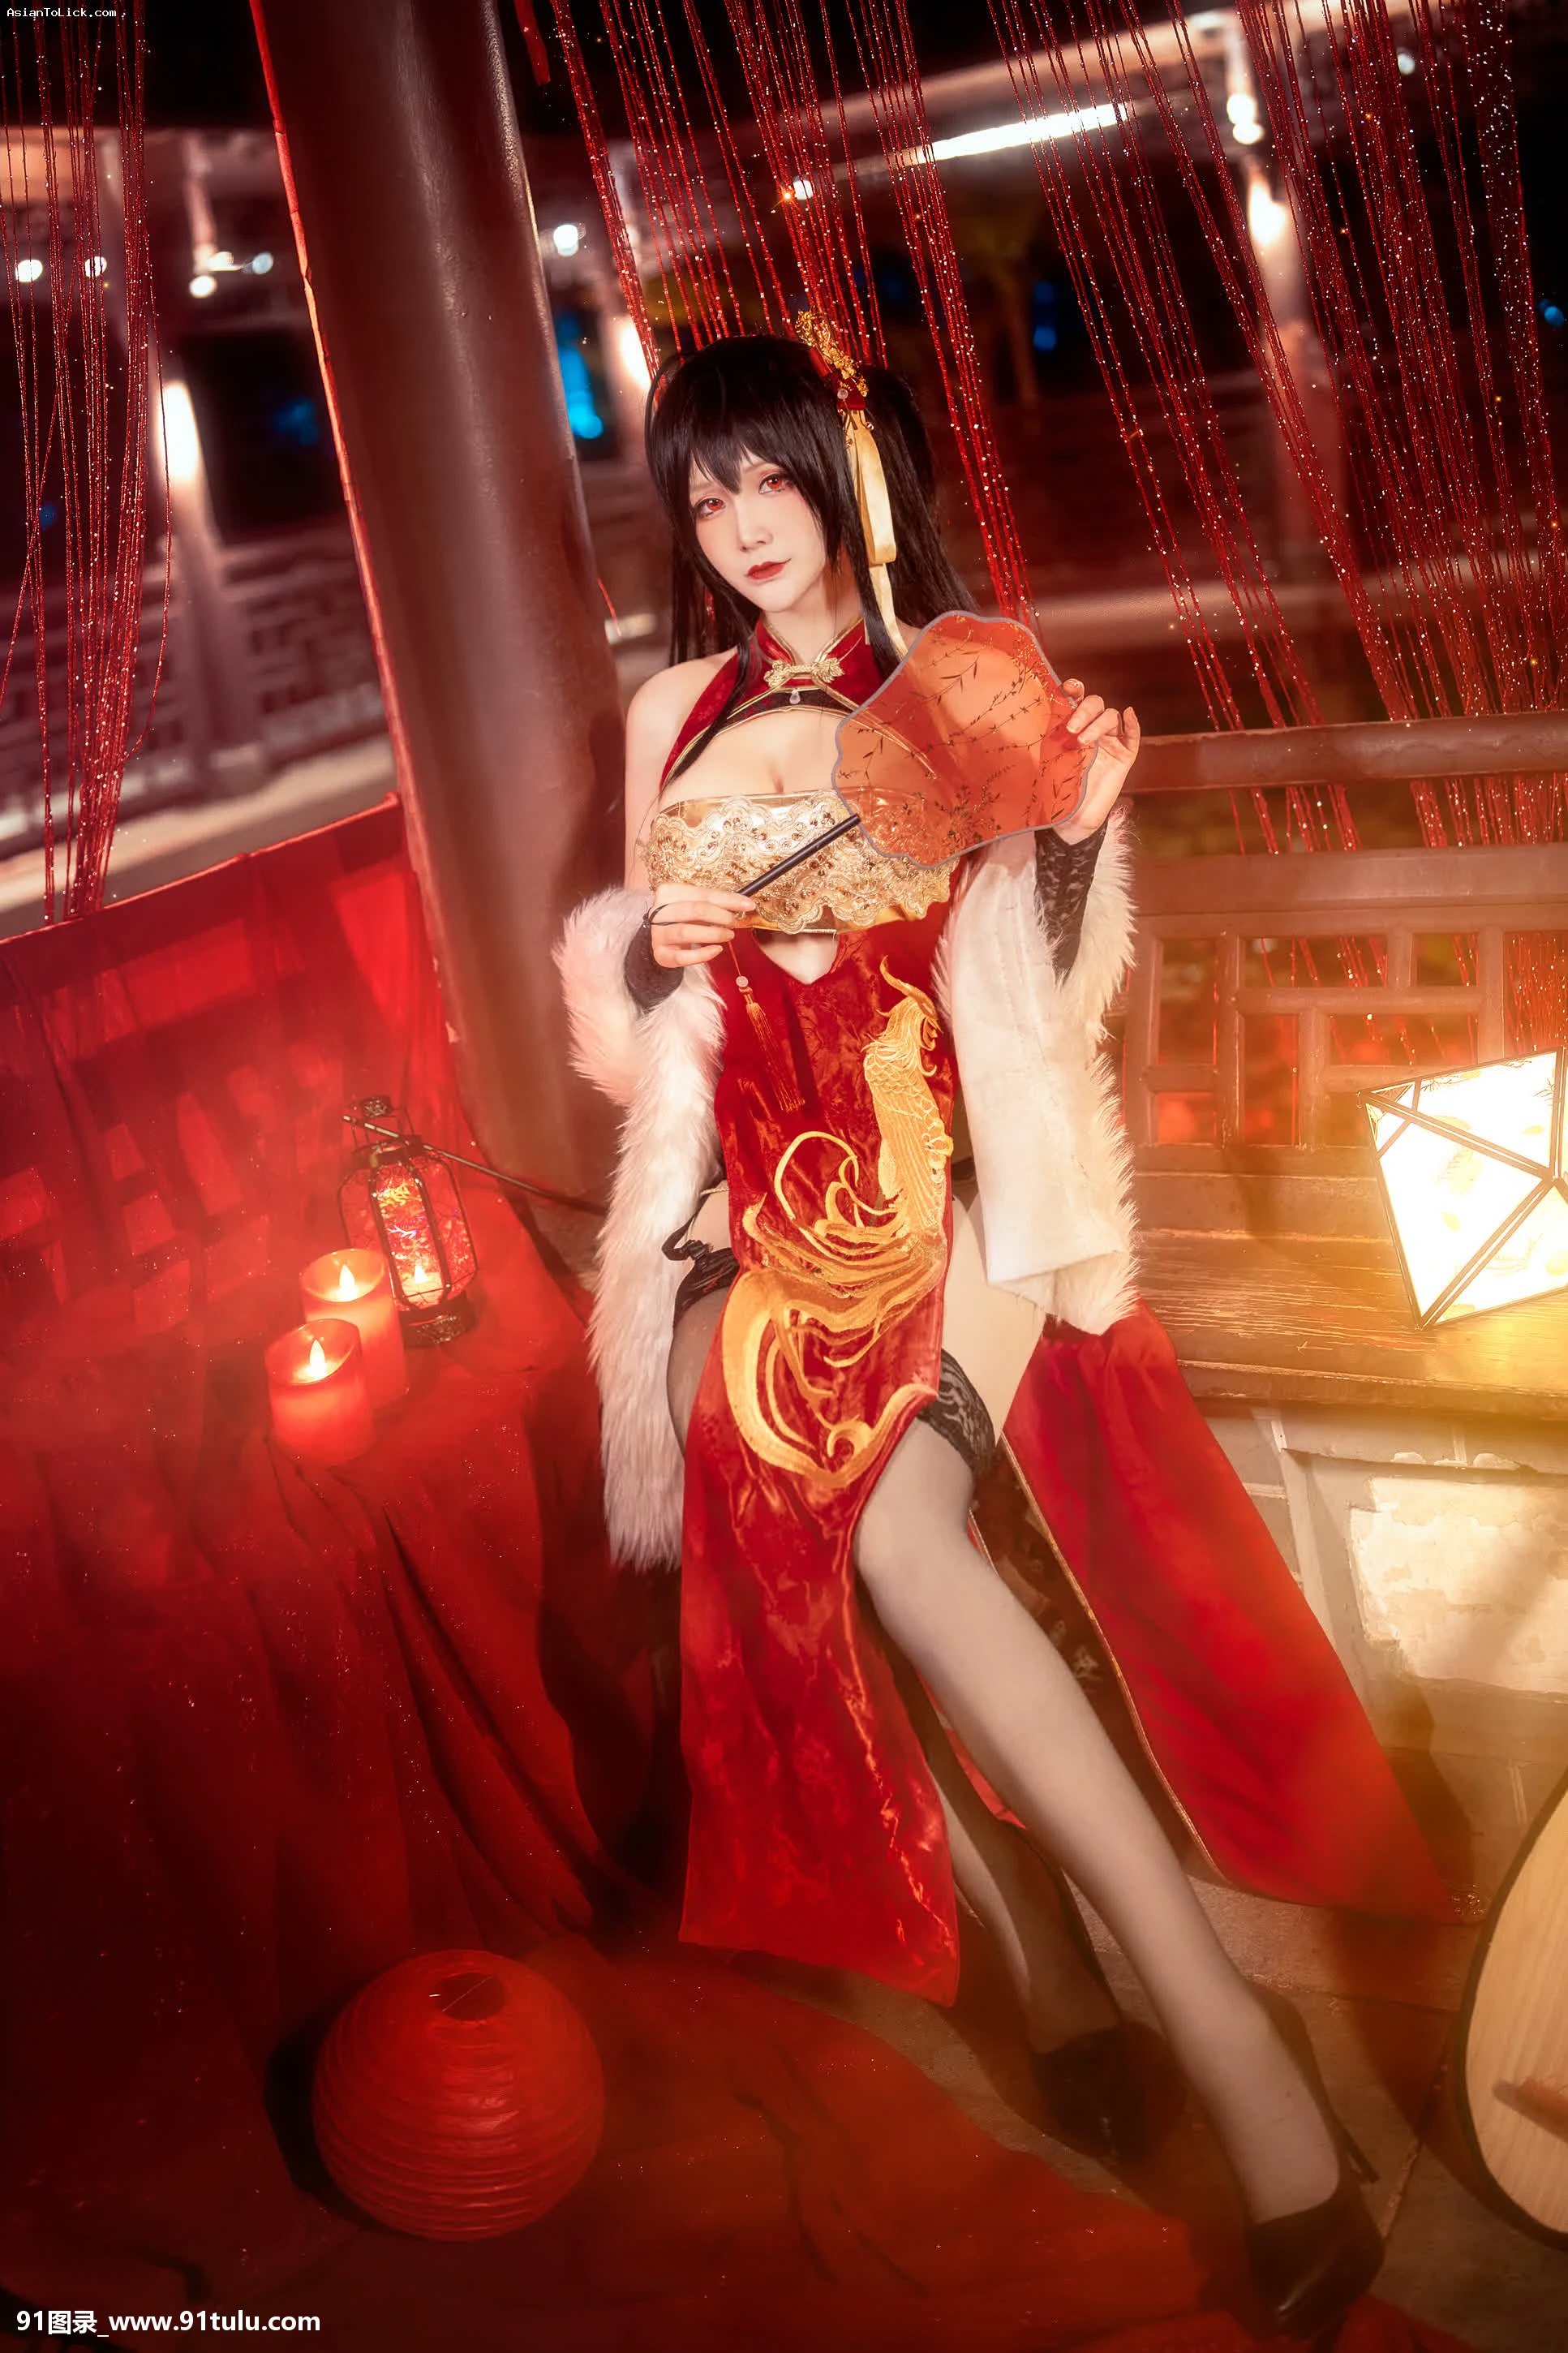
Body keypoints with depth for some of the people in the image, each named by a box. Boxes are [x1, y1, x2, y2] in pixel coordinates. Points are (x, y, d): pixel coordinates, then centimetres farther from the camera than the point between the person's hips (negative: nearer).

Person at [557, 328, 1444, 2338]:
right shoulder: (676, 715, 15)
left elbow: (1036, 976, 4)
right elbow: (629, 1000, 18)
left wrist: (1077, 833, -13)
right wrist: (654, 944, -3)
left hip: (939, 1165, -4)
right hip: (763, 1187, 4)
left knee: (887, 1519, -26)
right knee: (788, 1505, -19)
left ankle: (1237, 2051, -22)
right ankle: (1044, 1964, -4)